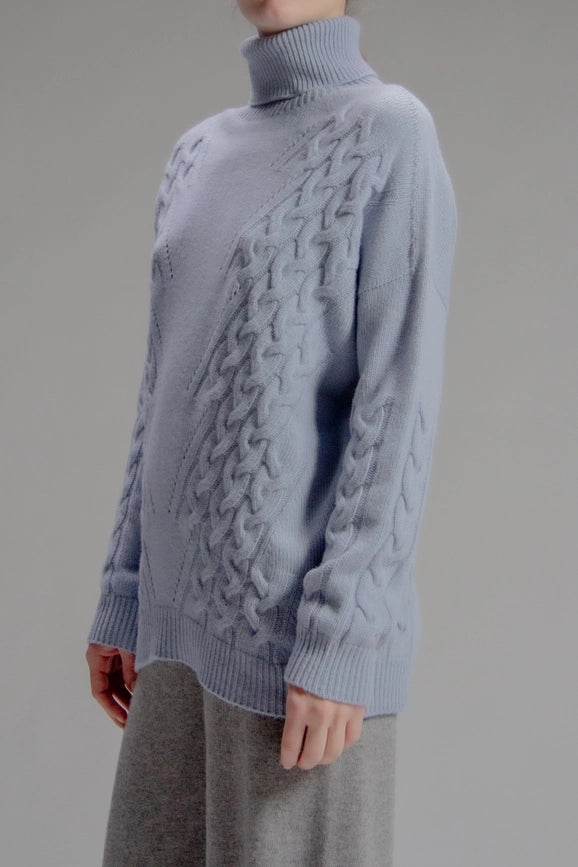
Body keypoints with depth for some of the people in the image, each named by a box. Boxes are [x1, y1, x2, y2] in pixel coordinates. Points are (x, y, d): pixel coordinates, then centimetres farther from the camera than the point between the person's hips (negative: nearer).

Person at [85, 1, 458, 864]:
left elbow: (400, 404, -14)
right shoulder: (201, 158, 17)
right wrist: (127, 599, 15)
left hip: (310, 635, -8)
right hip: (203, 621, 8)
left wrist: (341, 642, -19)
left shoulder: (398, 136, -7)